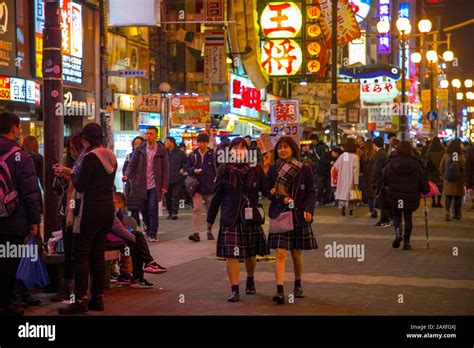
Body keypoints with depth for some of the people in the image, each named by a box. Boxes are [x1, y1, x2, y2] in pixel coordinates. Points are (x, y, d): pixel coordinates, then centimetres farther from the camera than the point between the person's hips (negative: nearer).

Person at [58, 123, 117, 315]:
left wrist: (73, 174, 5)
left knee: (80, 254, -4)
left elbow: (80, 185, -16)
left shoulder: (90, 157, -16)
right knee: (98, 254, 13)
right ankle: (98, 298, 16)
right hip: (107, 208, 9)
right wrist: (77, 174, 19)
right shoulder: (111, 156, 11)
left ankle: (81, 300, -7)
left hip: (90, 210, -8)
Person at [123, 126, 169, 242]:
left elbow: (165, 169, -1)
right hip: (142, 184, 3)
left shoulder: (161, 150, -2)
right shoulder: (140, 149, 3)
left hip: (155, 185, -3)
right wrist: (127, 175, -16)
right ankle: (148, 228, 31)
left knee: (153, 209, -8)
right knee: (143, 209, 11)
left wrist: (165, 186, -8)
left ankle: (153, 233, -3)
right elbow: (132, 163, 3)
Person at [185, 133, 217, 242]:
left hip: (210, 187, 0)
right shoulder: (193, 155, 4)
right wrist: (193, 171, -10)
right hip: (197, 187, 0)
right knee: (196, 209, -9)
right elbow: (187, 167, 11)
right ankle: (196, 232, -11)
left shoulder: (212, 155, -2)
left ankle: (209, 232, 24)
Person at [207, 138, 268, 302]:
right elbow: (216, 196, 5)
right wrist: (210, 219, 8)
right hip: (230, 219, -1)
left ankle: (250, 281, 39)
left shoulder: (256, 170, 0)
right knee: (232, 255, -6)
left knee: (250, 254, 14)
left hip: (251, 218, 1)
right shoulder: (224, 171, 0)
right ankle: (234, 290, -1)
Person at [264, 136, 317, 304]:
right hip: (279, 215, 0)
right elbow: (268, 191, 3)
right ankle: (280, 291, -16)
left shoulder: (304, 169, 1)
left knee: (296, 254, 11)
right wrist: (283, 199, -13)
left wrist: (309, 210, -16)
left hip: (299, 216, 1)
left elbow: (311, 192, 0)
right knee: (281, 254, -11)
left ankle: (298, 285, 32)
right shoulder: (273, 169, 3)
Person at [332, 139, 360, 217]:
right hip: (350, 179, -2)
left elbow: (335, 167, 3)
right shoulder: (355, 157, -9)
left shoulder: (342, 156, 1)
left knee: (342, 193, 5)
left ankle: (342, 205, -22)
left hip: (342, 179, 2)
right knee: (350, 193, 11)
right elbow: (356, 170, -11)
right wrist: (356, 182, -9)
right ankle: (351, 210, 18)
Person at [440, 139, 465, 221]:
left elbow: (441, 168, 2)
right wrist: (463, 180, 4)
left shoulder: (445, 156, -6)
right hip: (458, 181, -1)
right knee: (457, 197, 11)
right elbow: (463, 169, -9)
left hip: (448, 180, 1)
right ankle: (456, 214, 19)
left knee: (448, 197, 8)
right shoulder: (461, 157, -11)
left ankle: (447, 211, -12)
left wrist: (444, 176, 18)